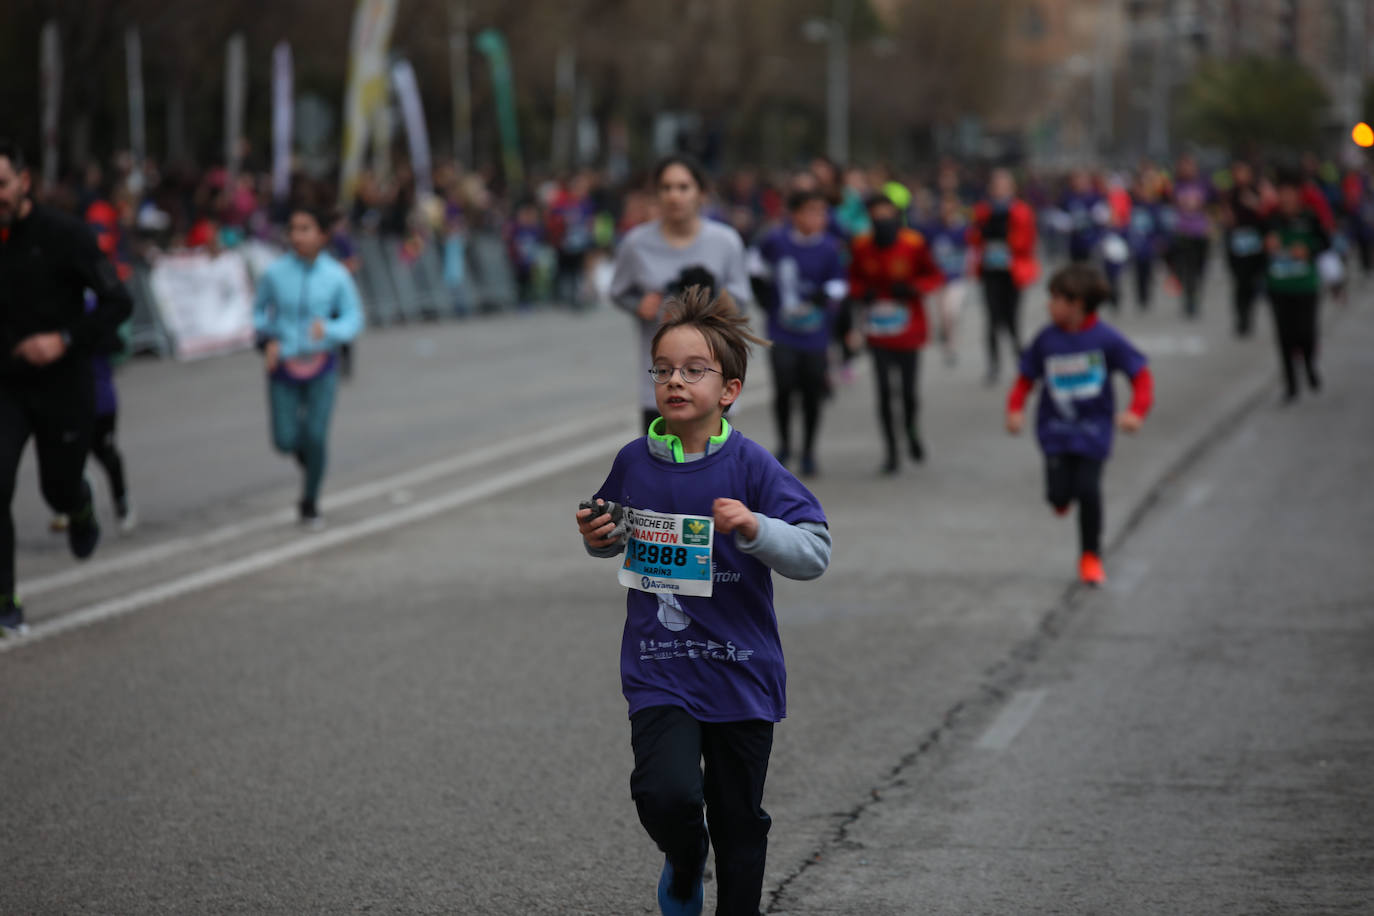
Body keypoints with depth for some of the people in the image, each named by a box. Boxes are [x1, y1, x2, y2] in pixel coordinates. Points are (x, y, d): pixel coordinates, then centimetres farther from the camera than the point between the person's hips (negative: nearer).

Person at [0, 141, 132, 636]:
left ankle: (81, 510, 51)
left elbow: (118, 302, -13)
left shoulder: (64, 235, -12)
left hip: (63, 386, -2)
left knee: (59, 488, 11)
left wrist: (64, 339, -25)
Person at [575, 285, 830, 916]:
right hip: (658, 670, 1)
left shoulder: (749, 466, -10)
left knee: (739, 821, 9)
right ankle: (684, 865, 15)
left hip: (740, 673, -1)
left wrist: (754, 528, -28)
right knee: (666, 794, -18)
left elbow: (815, 552, -13)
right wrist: (599, 538, -2)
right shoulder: (634, 462, 0)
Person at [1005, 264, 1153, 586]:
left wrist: (1136, 410, -20)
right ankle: (1063, 497, 31)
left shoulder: (1105, 338, -11)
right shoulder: (1046, 339, -3)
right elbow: (1026, 378, 7)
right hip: (1055, 429, 2)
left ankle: (1090, 557, 12)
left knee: (1088, 491, -9)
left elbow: (1140, 373, -5)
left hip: (1093, 430, -2)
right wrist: (1015, 408, -9)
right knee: (1059, 493, -9)